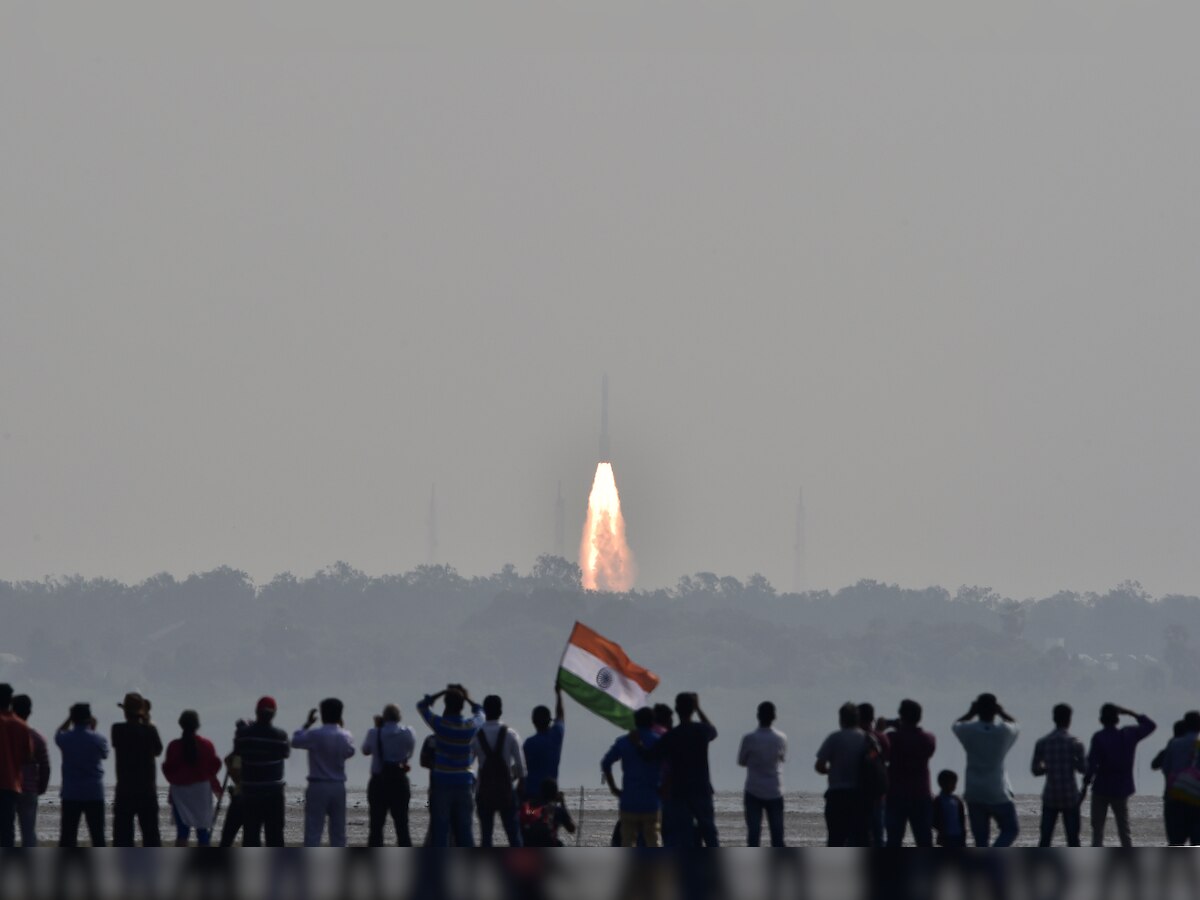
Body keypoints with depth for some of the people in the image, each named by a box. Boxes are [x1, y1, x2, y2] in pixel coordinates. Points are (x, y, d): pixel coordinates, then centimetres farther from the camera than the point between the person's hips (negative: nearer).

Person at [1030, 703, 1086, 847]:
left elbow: (1035, 770, 2)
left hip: (1050, 797, 2)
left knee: (1045, 839, 4)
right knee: (1072, 838, 4)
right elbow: (1082, 768, -9)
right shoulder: (1075, 743, -7)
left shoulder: (1042, 743, 1)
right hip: (1070, 797, -2)